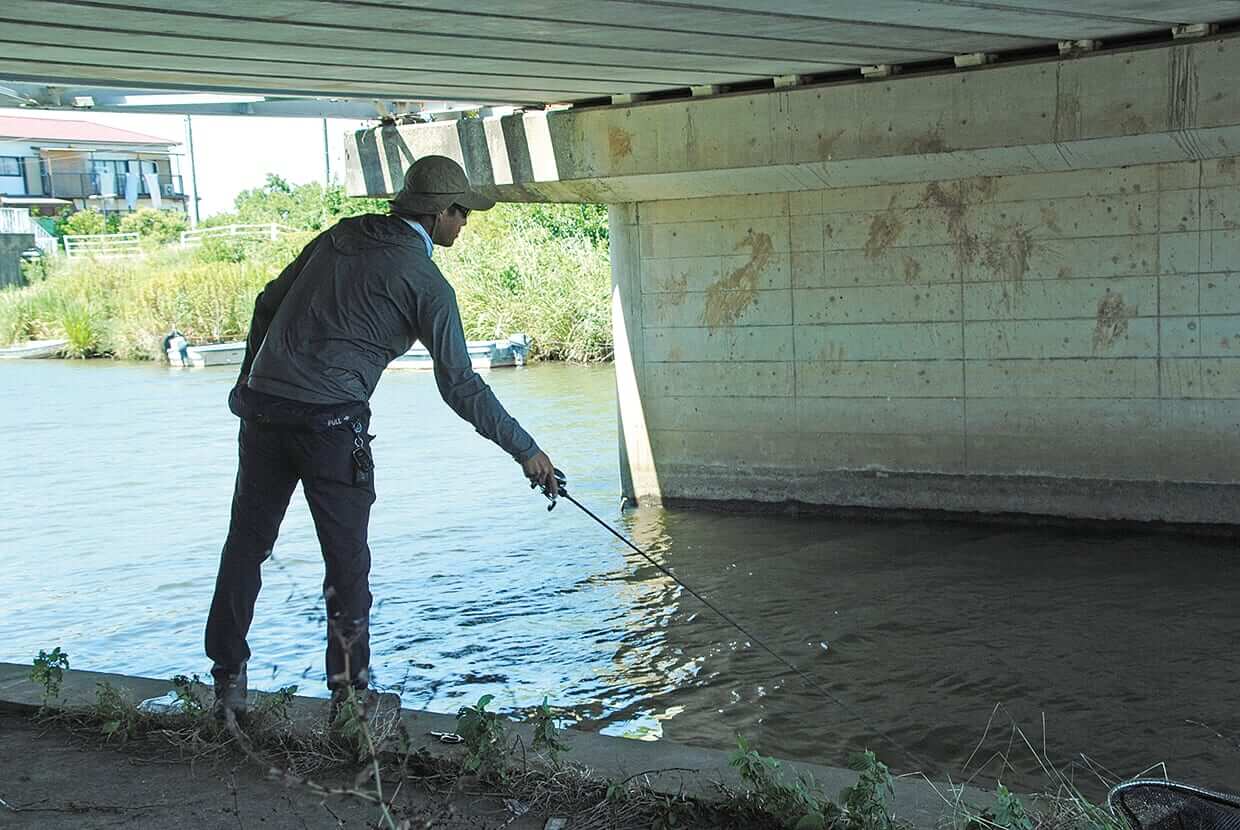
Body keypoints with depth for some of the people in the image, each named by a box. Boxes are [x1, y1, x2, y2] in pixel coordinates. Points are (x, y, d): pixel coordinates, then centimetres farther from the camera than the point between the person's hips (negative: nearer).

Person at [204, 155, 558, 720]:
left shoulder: (341, 235, 14)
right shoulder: (425, 282, -4)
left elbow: (268, 304, 17)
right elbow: (459, 384, -6)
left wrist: (251, 383, 27)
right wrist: (526, 451, 0)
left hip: (262, 408, 6)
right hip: (332, 421, -6)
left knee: (246, 543, 14)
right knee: (347, 561, 5)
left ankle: (226, 681, 21)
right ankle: (350, 692, 10)